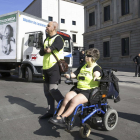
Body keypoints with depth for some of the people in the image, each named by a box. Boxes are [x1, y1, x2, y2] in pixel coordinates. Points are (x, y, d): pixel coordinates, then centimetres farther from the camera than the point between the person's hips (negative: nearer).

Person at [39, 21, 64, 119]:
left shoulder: (58, 39, -6)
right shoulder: (46, 39, 21)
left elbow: (49, 49, -19)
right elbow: (41, 52, 12)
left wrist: (48, 49, 2)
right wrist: (45, 50, -7)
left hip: (54, 67, -9)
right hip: (46, 67, 9)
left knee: (53, 89, -16)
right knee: (47, 90, 9)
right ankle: (51, 111, 18)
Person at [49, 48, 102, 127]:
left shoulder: (96, 67, 2)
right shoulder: (82, 67, 23)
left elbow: (97, 73, -21)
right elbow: (74, 74, 22)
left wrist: (96, 76, -45)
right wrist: (69, 76, 0)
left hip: (89, 91, -6)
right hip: (78, 89, 6)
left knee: (74, 100, -28)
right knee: (67, 97, -21)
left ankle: (62, 118, -25)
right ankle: (58, 116, -23)